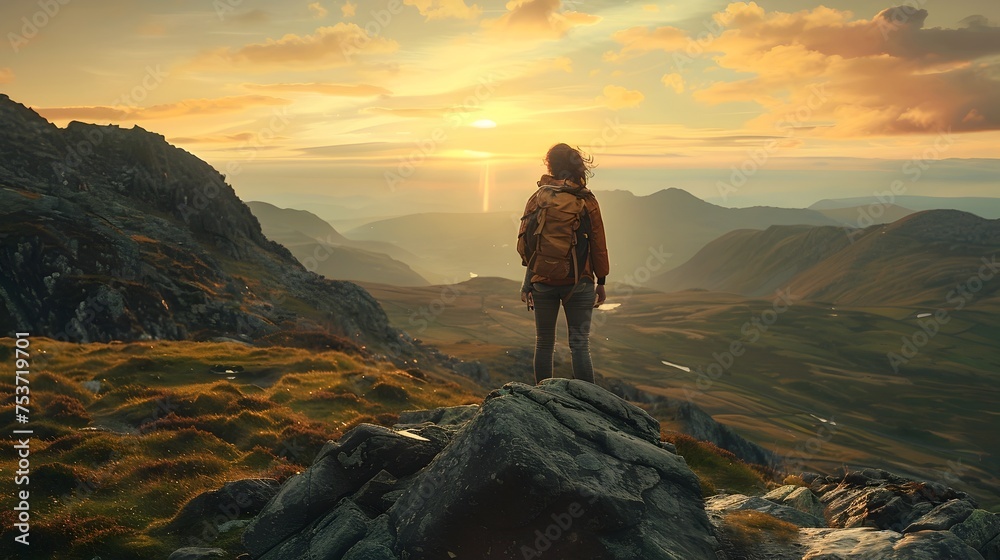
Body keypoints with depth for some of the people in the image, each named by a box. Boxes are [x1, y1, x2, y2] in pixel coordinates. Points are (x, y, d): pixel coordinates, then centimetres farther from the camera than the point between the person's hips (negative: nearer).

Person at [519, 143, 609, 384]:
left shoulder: (537, 199, -2)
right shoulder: (587, 201, -3)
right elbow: (598, 245, -1)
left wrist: (527, 284, 5)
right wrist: (601, 281, 8)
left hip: (543, 282, 1)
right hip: (579, 283, -1)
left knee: (544, 344, 12)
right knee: (580, 345, 3)